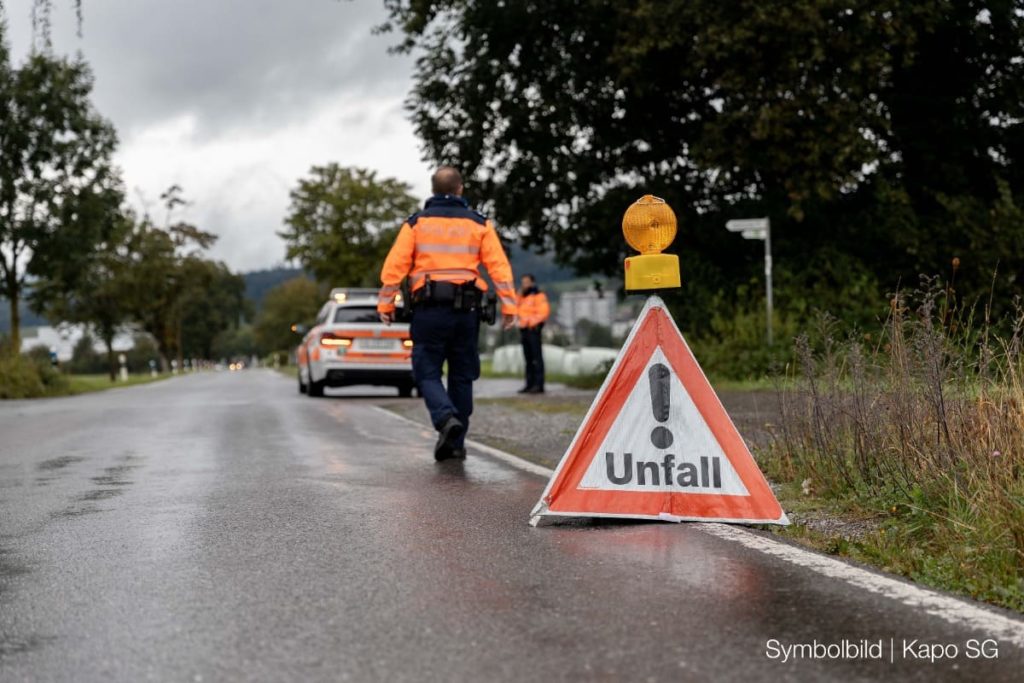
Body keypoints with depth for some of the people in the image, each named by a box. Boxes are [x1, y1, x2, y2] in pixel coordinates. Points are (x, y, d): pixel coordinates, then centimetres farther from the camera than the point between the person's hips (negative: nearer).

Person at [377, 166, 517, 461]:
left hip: (429, 307, -2)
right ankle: (455, 443, 14)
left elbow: (394, 265, -1)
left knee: (427, 372, 4)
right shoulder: (479, 223, 8)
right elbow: (499, 265, 0)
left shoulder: (416, 223, 5)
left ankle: (446, 417, -22)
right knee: (461, 375, 11)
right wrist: (508, 305, 1)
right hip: (466, 307, 2)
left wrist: (385, 304, 4)